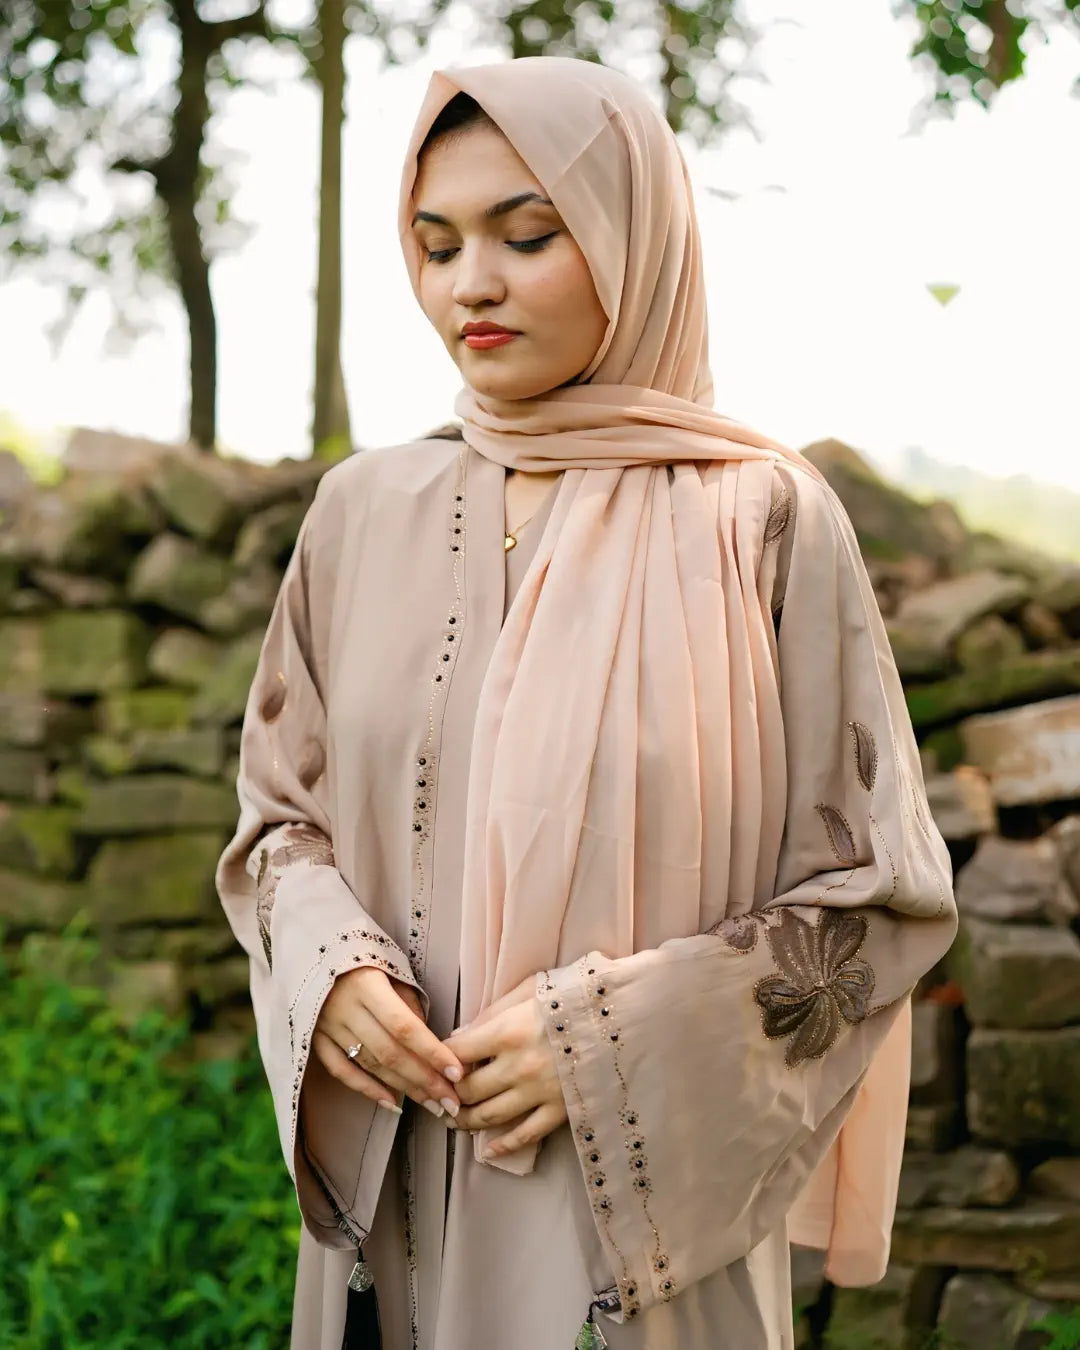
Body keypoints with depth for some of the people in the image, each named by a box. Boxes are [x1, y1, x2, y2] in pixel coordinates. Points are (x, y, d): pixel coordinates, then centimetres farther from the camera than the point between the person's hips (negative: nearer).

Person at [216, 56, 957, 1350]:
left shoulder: (761, 519, -7)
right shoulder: (366, 510, 3)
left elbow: (879, 892, -5)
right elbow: (280, 809, 11)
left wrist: (614, 1035, -15)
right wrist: (329, 969, -10)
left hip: (644, 1215, -3)